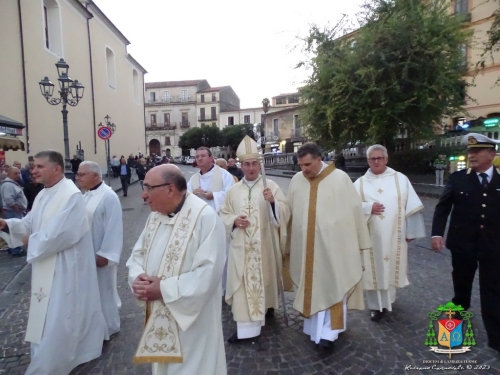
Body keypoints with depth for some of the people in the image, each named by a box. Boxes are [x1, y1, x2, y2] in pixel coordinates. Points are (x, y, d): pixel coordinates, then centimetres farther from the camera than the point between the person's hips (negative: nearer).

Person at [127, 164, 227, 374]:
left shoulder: (205, 216, -22)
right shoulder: (155, 216, 4)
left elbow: (208, 273, -26)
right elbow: (138, 254, 10)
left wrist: (164, 289, -22)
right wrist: (137, 277, -11)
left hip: (191, 322, -7)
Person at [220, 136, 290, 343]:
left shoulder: (271, 186, -4)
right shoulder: (234, 190, 4)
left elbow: (285, 213, -9)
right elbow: (223, 214, 9)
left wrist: (273, 202, -28)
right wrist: (234, 220, -12)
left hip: (265, 245, -1)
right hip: (241, 246, 2)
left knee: (265, 278, 15)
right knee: (242, 283, 2)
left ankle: (268, 306, 43)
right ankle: (245, 326, 14)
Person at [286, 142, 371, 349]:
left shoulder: (340, 178, -8)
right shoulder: (296, 181, 0)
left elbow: (354, 210, -3)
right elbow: (290, 213, 6)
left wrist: (358, 243, 0)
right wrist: (290, 244, 8)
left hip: (334, 245, -3)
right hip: (305, 246, 3)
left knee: (333, 286, 3)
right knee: (310, 286, 13)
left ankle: (329, 332, 13)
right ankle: (316, 327, 29)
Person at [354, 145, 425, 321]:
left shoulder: (401, 179, 1)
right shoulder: (360, 183, 1)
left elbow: (412, 206, 2)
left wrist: (411, 231, 0)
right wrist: (368, 207, -18)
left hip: (394, 236, 1)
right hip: (370, 237, 0)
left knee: (391, 267, 12)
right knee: (373, 270, 5)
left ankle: (388, 299, 35)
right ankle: (376, 305, 20)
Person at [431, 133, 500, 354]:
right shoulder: (457, 178, -4)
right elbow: (442, 207, -3)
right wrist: (437, 233, -14)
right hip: (462, 243, 1)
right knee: (461, 282, 19)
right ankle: (459, 307, 47)